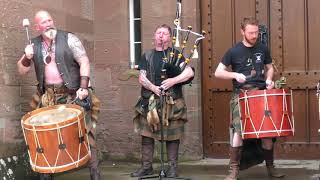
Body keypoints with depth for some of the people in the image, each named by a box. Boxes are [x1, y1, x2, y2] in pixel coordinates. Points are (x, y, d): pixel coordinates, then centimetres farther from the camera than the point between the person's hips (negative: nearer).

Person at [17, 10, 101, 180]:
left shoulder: (69, 39, -5)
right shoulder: (34, 44, 7)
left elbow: (84, 62, -10)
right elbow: (22, 70, 11)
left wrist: (83, 87, -21)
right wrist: (27, 57, -11)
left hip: (73, 94, -4)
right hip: (48, 96, 4)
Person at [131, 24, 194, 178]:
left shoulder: (175, 54, 6)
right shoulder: (147, 56, 11)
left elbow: (190, 73, -6)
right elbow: (142, 78, 1)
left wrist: (173, 80, -19)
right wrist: (153, 88, -16)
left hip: (172, 102, -2)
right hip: (150, 101, 2)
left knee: (172, 135, 2)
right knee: (146, 134, 3)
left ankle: (172, 167, 11)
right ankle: (146, 166, 13)